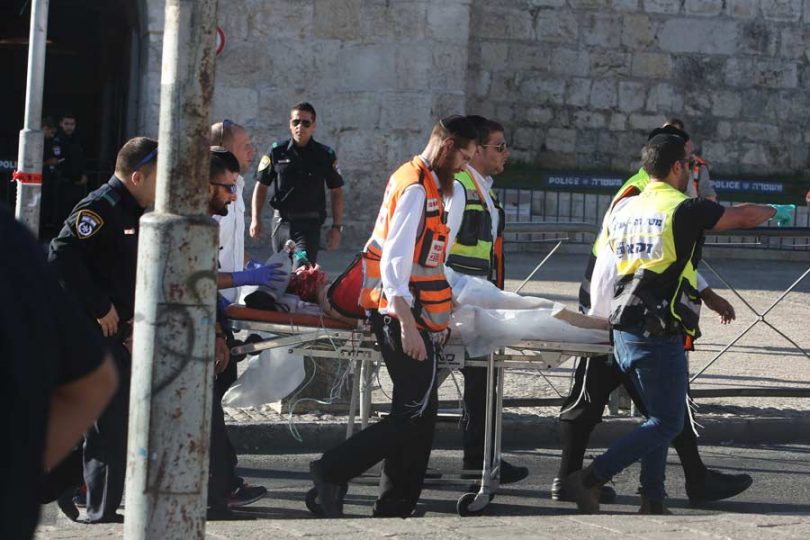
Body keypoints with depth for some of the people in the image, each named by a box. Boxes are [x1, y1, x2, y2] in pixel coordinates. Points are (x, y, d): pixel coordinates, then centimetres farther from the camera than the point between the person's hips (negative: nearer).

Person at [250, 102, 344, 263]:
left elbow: (336, 192, 8)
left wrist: (337, 227, 2)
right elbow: (261, 186, 9)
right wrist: (255, 219, -1)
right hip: (281, 223, 2)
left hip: (310, 225, -2)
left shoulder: (325, 155, 3)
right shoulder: (277, 152, 4)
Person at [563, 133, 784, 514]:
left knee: (659, 418, 17)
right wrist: (773, 210, 23)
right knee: (666, 423, -3)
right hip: (661, 335, -8)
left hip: (623, 330, 8)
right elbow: (743, 217, 0)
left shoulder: (622, 210, 12)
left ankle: (653, 503, 14)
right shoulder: (685, 209, -10)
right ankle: (589, 480, -12)